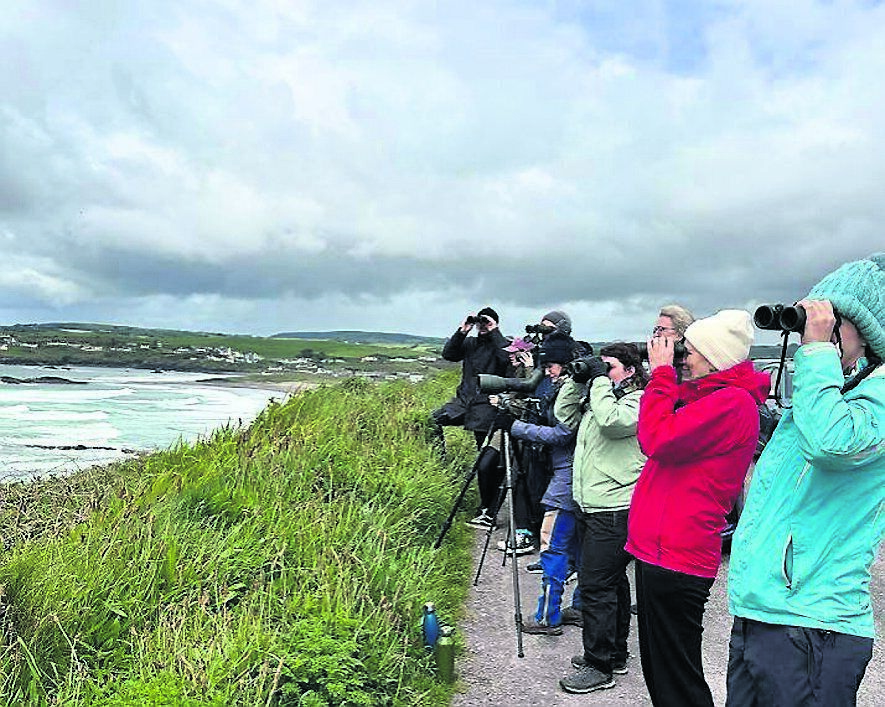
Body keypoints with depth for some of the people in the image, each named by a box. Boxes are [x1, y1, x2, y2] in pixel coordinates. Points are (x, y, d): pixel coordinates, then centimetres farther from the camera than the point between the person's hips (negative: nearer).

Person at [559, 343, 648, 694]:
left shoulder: (639, 401, -9)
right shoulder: (600, 398, 19)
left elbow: (612, 421, -27)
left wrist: (600, 379, -16)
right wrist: (578, 379, 9)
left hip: (615, 510, -10)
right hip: (596, 506, 10)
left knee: (595, 585, -9)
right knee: (612, 581, 17)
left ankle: (599, 666, 0)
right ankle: (615, 654, 29)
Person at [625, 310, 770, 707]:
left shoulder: (732, 402, -15)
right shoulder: (705, 396, 16)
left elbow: (660, 440, -23)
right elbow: (650, 440, 16)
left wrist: (661, 374, -12)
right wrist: (664, 379, 9)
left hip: (676, 557, -10)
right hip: (656, 548, 10)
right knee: (657, 668, 21)